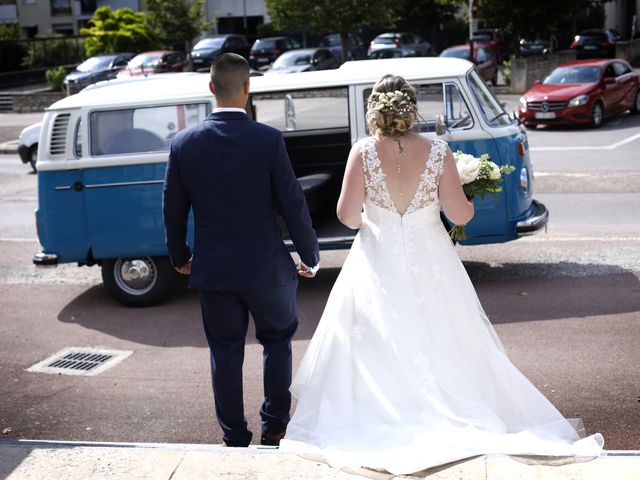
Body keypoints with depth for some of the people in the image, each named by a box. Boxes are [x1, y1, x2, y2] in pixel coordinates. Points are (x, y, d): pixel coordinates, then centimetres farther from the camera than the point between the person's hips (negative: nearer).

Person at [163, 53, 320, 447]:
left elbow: (173, 208, 3)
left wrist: (180, 257, 18)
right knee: (277, 340, 18)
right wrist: (310, 256, 4)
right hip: (266, 266, -2)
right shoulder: (268, 140, -13)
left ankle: (235, 437, 22)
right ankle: (274, 427, 24)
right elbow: (292, 203, -9)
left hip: (213, 269, 2)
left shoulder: (184, 143, -5)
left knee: (225, 352, 13)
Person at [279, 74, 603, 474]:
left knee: (377, 352, 12)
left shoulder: (363, 152, -11)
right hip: (431, 265, 1)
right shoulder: (438, 152, -10)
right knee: (442, 344, 15)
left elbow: (347, 215, -12)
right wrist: (472, 203, 13)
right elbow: (459, 214, -9)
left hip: (379, 266, -1)